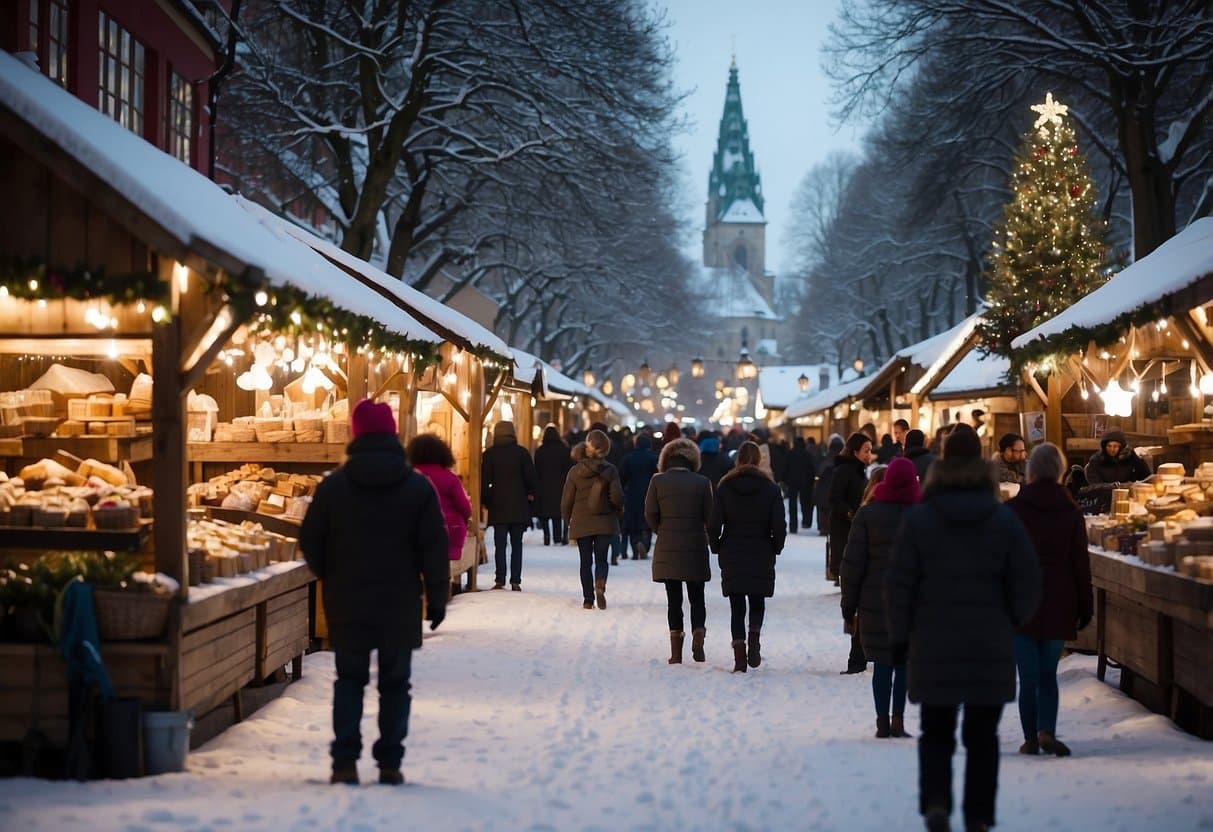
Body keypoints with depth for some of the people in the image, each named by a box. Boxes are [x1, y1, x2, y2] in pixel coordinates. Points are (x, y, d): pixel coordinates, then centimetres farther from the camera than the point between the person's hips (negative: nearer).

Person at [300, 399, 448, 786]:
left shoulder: (334, 485, -2)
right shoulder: (418, 487, -3)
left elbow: (310, 541, 2)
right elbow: (434, 547, -4)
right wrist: (436, 597, 5)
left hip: (347, 604, 0)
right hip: (400, 604, 0)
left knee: (349, 680, 9)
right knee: (395, 682, 9)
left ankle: (345, 761, 1)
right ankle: (390, 763, 8)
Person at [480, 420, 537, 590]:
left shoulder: (489, 454, -1)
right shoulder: (522, 452, -1)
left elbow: (484, 481, 0)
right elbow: (530, 477, -2)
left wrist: (485, 500, 9)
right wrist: (530, 495, 9)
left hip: (498, 506, -1)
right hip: (519, 507, 1)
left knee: (500, 545, 2)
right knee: (516, 545, 6)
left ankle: (500, 581, -5)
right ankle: (515, 581, 2)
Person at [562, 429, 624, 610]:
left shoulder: (575, 471, -5)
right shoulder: (610, 471, -7)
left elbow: (566, 500, -2)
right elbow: (616, 497, -10)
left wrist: (567, 519, 14)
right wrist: (618, 511, 12)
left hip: (581, 523, 0)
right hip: (605, 522, 0)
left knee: (586, 562, 10)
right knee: (601, 559, 8)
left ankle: (588, 600, 9)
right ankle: (600, 584, -22)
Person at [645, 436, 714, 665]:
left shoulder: (658, 481, -4)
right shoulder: (702, 483, -4)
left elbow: (650, 513, -5)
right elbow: (709, 516, -3)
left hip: (667, 550, 0)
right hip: (696, 549, 0)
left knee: (674, 599, 8)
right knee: (697, 598, 11)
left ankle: (676, 652, 7)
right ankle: (698, 638, -9)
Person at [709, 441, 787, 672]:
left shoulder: (725, 487, -3)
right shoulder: (770, 488, -4)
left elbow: (714, 525, -6)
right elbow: (779, 525, -7)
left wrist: (718, 548, 9)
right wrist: (775, 548, 9)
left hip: (732, 556, 0)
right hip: (761, 556, 0)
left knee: (737, 606, 6)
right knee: (758, 602, 16)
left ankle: (739, 657, -1)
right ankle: (754, 637, -10)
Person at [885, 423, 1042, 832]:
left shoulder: (919, 517, -4)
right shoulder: (1003, 518, -2)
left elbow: (899, 584, -4)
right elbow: (1027, 583, -1)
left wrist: (900, 636, 7)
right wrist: (1010, 623, 17)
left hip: (934, 646, 0)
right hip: (991, 648, 1)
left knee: (936, 732, 10)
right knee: (983, 736, 10)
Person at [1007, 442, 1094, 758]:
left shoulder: (1012, 509, -3)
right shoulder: (1071, 512, 2)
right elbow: (1081, 565, 4)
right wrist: (1085, 608, 10)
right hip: (1058, 604, 2)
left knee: (1029, 675, 4)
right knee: (1048, 673, 11)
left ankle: (1031, 738, 4)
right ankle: (1047, 730, -5)